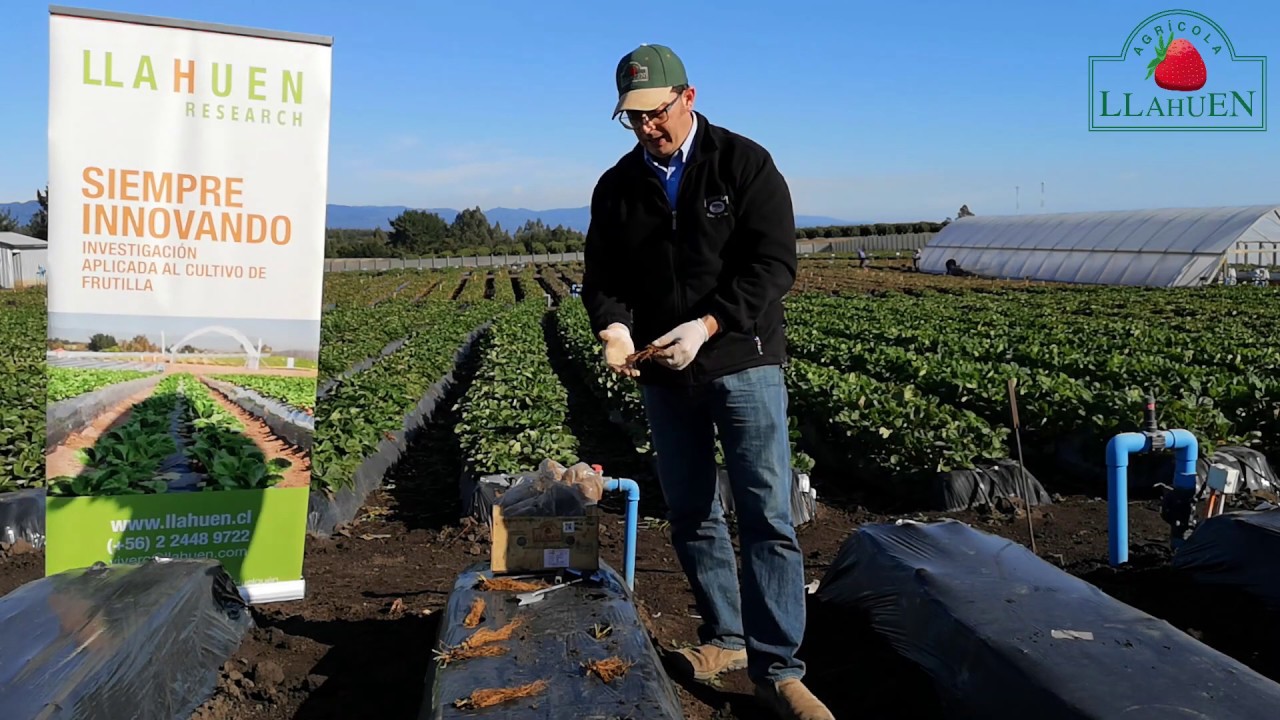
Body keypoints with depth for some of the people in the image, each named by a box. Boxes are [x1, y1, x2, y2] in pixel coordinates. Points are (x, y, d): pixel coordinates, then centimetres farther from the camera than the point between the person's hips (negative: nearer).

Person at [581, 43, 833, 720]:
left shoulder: (745, 164, -5)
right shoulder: (617, 186, 6)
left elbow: (773, 264, -13)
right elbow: (601, 275, 6)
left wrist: (706, 325, -25)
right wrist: (612, 326, -17)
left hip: (742, 364, -4)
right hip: (662, 375, 5)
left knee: (766, 516, -6)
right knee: (691, 513, 12)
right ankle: (724, 636, 28)